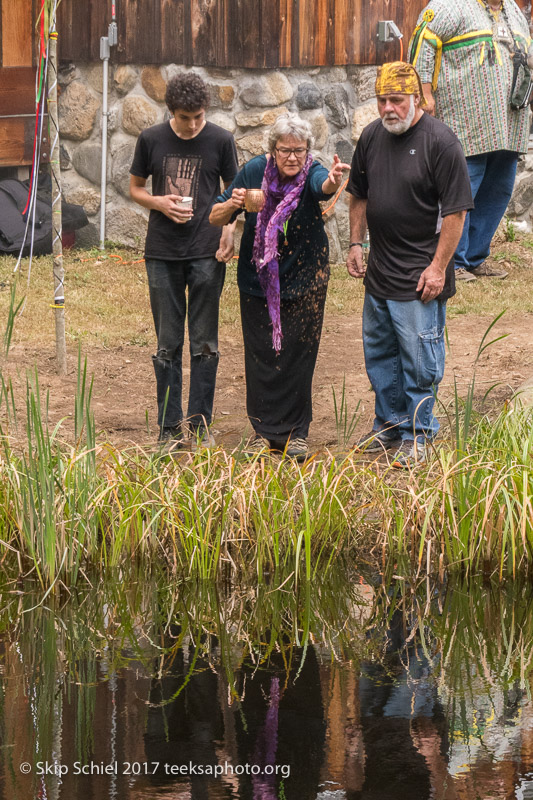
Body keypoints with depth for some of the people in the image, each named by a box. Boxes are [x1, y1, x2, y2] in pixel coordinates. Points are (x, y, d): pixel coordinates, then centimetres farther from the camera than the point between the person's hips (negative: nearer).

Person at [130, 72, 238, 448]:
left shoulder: (220, 140, 0)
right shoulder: (151, 140, 2)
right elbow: (136, 188, 13)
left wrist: (230, 230, -9)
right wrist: (160, 203, -8)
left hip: (206, 252, -1)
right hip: (162, 253, 1)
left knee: (205, 343, 2)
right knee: (168, 344, 4)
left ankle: (201, 423, 10)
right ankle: (170, 427, 10)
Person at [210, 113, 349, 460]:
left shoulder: (311, 173, -14)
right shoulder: (255, 171, -9)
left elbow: (324, 186, -41)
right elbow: (215, 218, -4)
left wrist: (333, 182, -65)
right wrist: (231, 205, -27)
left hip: (304, 281, -2)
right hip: (259, 279, 2)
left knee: (298, 353, 1)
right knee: (261, 354, 4)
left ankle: (296, 431, 14)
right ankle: (265, 430, 16)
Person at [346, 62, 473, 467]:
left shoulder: (441, 142, -15)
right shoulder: (372, 136, 5)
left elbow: (455, 211, -14)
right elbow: (359, 196, 19)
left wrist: (439, 267, -16)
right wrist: (356, 243, 11)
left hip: (420, 275, -7)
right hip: (379, 268, 7)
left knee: (418, 357, -2)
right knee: (379, 352, 16)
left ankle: (417, 434, 9)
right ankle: (389, 423, 30)